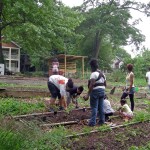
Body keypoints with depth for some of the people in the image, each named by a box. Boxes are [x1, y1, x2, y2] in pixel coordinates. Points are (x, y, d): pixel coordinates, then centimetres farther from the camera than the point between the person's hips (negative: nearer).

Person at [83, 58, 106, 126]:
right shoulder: (102, 74, 15)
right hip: (102, 91, 8)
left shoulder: (94, 73, -14)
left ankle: (92, 122, -3)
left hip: (95, 91, -8)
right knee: (101, 107, 13)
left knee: (94, 107, -5)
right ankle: (102, 120, 19)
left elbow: (92, 85, -23)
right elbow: (105, 84, 18)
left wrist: (87, 94, -25)